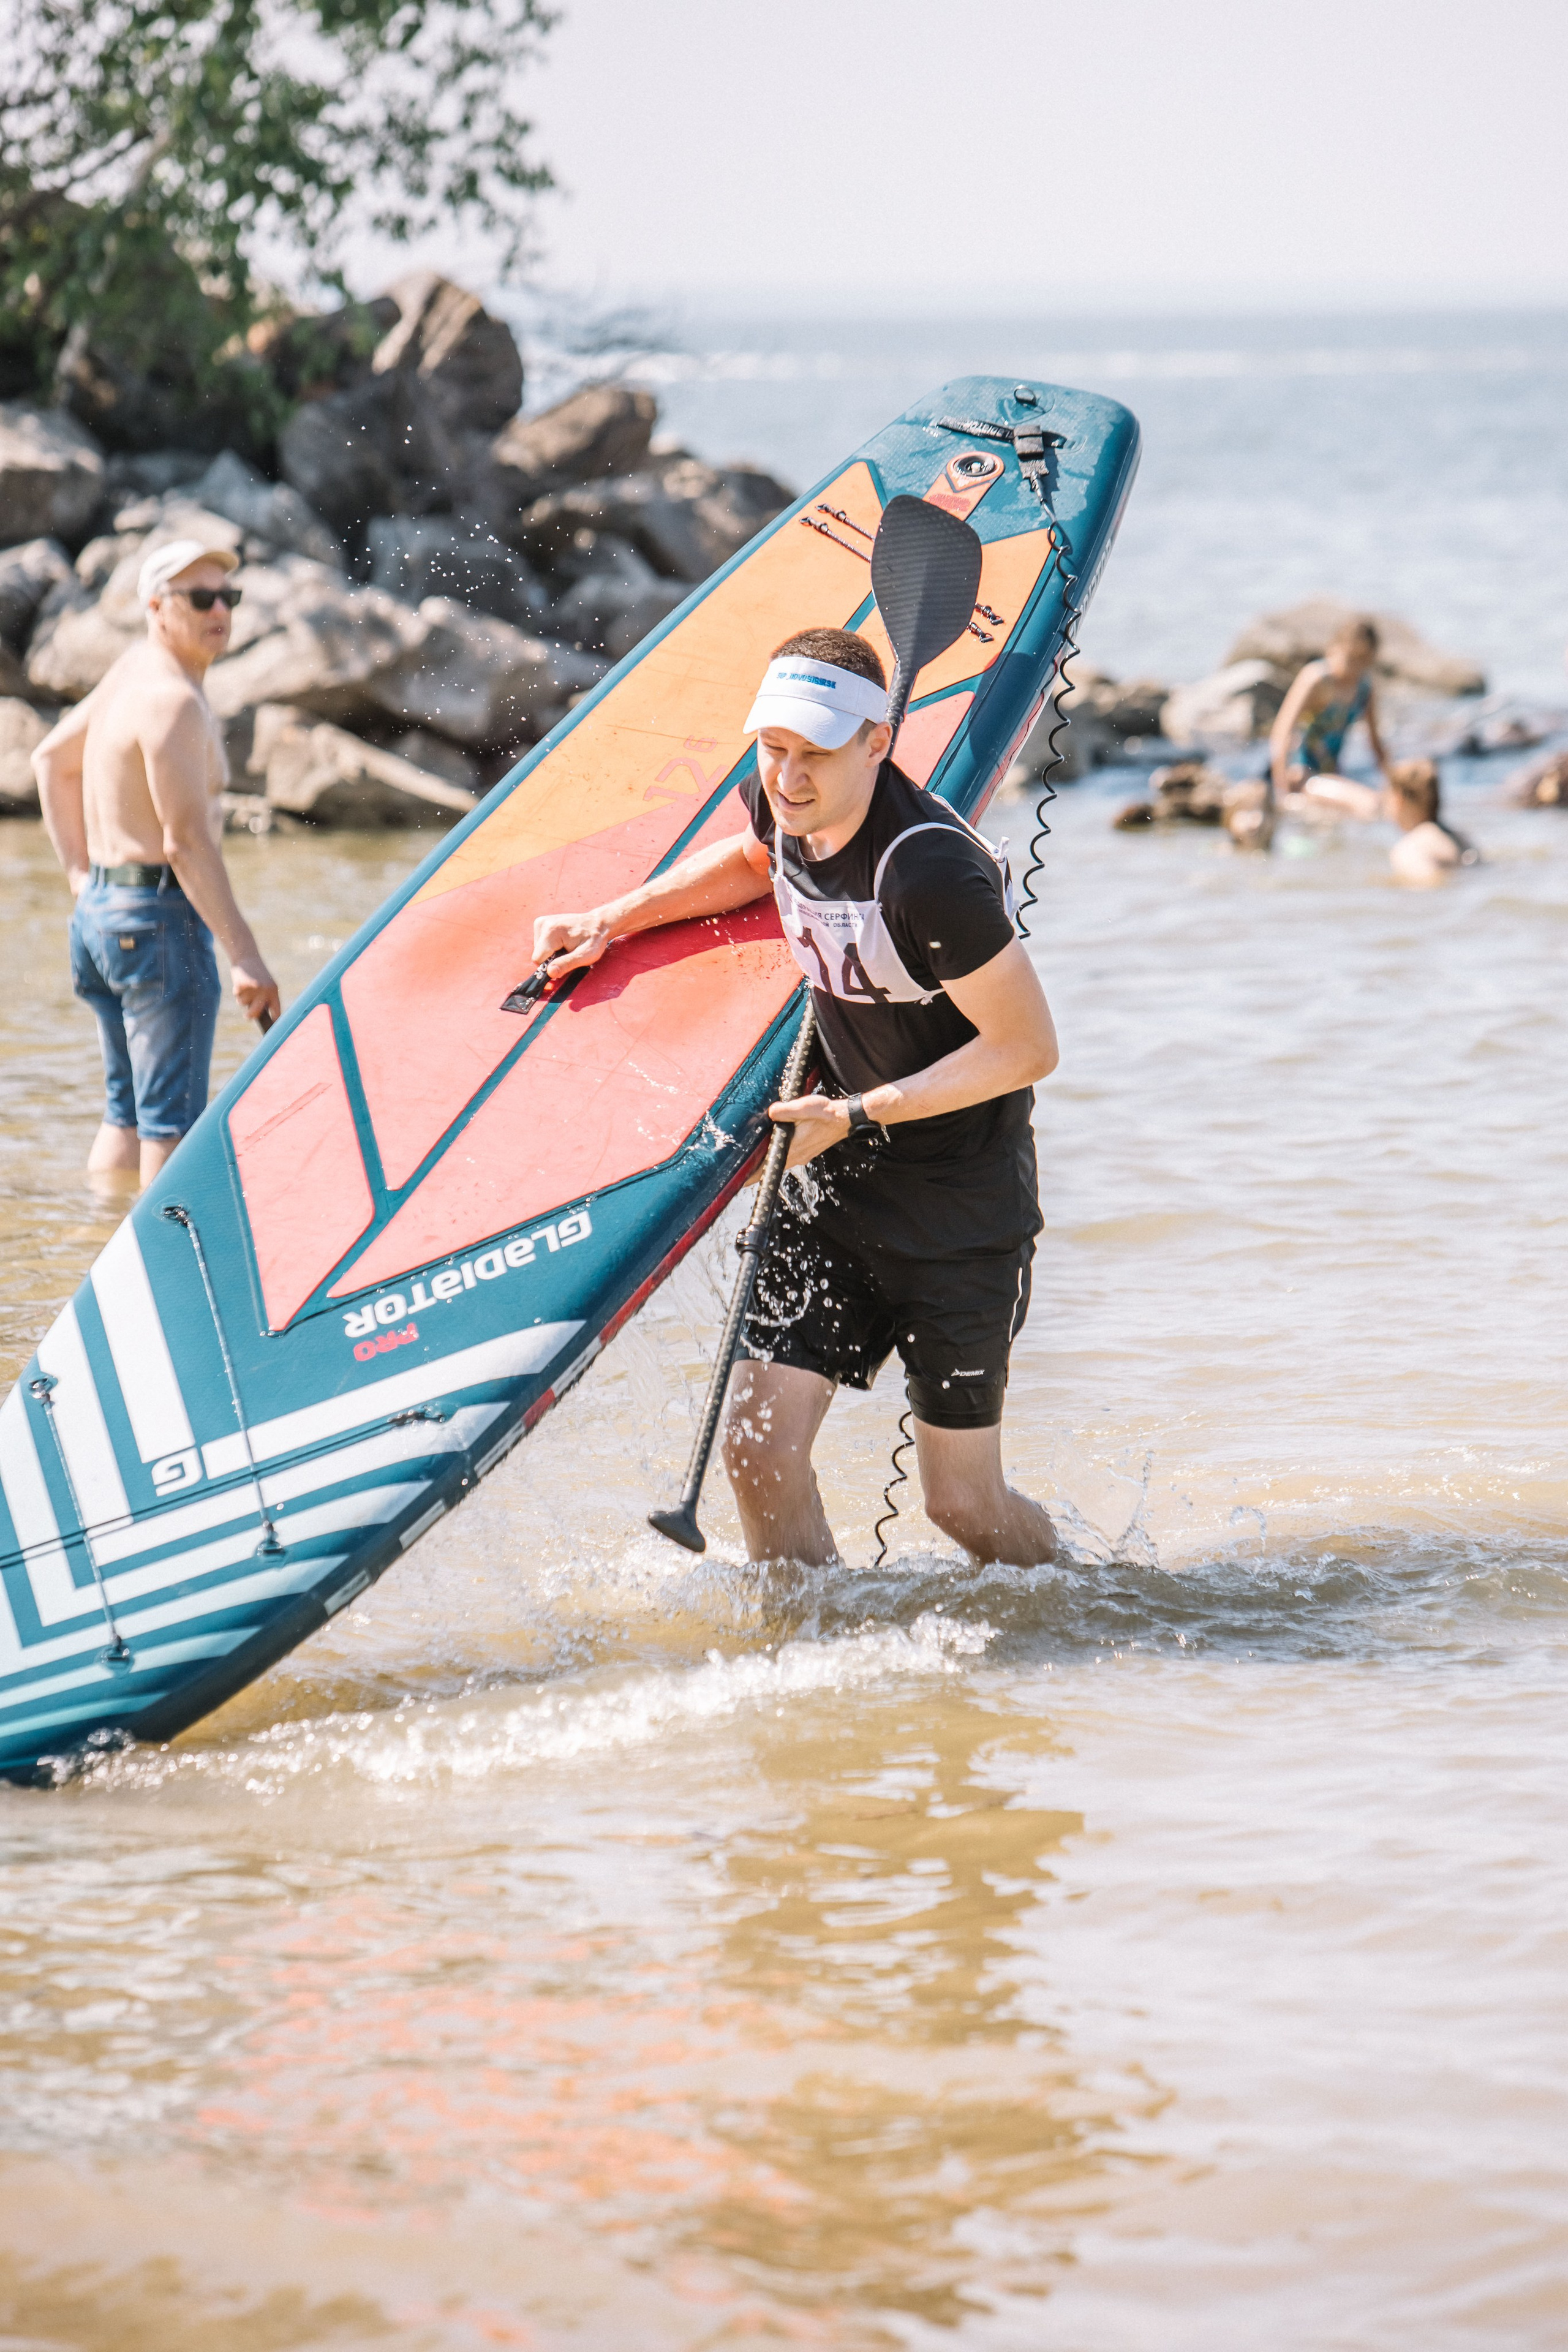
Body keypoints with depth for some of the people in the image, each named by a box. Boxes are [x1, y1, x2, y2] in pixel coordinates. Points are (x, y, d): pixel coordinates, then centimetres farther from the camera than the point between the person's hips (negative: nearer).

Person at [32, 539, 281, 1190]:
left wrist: (80, 872, 20)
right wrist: (244, 955, -22)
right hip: (160, 918, -10)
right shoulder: (173, 700, -18)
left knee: (128, 1112, 15)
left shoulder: (135, 669, 12)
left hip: (100, 908, 10)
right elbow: (187, 841, -22)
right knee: (173, 1122, -8)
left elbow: (52, 760, 24)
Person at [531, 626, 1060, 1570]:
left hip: (965, 1199, -6)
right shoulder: (783, 803, -6)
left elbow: (1029, 1049, -23)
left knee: (962, 1503, 4)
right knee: (760, 1447, -4)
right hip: (838, 1178, 6)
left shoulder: (930, 872, -30)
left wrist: (857, 1116, -22)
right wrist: (616, 920, 10)